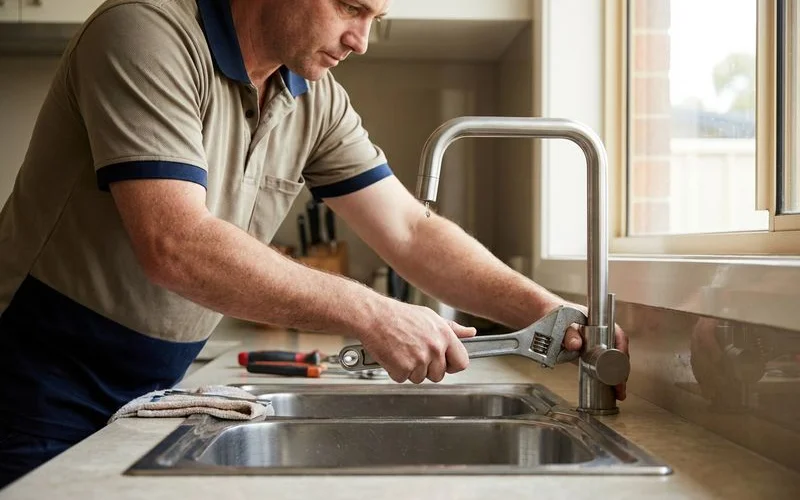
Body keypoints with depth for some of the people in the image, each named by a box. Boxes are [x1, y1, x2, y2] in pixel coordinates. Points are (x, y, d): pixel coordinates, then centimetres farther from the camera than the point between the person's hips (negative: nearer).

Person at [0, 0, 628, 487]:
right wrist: (369, 315, -32)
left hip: (152, 387, 6)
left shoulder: (317, 100, -2)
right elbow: (174, 246, -33)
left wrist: (549, 312, -11)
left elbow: (410, 230, -1)